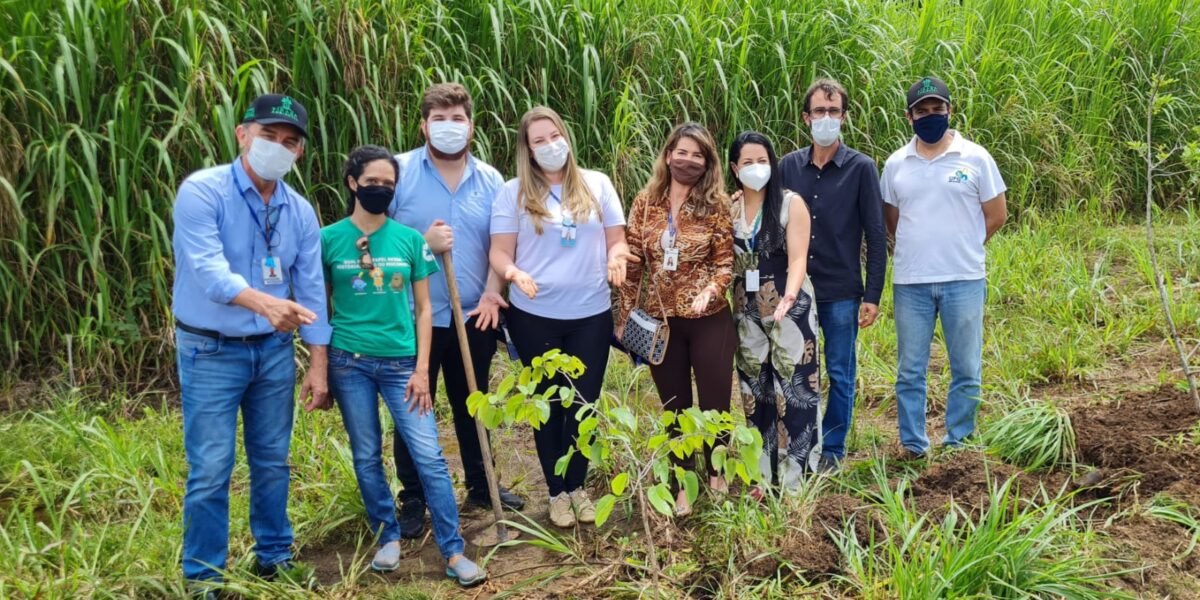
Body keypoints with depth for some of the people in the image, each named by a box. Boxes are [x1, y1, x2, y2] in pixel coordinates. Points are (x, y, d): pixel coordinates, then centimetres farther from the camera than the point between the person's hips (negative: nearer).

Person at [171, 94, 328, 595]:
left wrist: (318, 364, 3)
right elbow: (209, 270, -28)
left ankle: (274, 555, 30)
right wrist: (263, 303, -45)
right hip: (211, 350, -4)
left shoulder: (300, 212, 2)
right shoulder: (202, 191, -14)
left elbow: (311, 291, 5)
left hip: (274, 350, 5)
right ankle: (203, 575, 13)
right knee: (211, 469, -2)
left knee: (272, 460, 13)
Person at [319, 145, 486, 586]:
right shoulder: (328, 240, 0)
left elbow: (423, 309, 5)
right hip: (349, 363, 0)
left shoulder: (410, 239, 2)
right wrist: (320, 369, 3)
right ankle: (389, 538, 25)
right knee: (367, 457, 8)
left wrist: (422, 369, -1)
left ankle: (453, 552, 2)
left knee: (429, 456, -4)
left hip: (401, 362, 0)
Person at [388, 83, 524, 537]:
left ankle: (481, 487, 33)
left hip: (474, 317, 3)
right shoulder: (398, 172, -6)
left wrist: (491, 295, -8)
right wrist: (423, 243, -20)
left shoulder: (490, 179, 5)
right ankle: (413, 500, 19)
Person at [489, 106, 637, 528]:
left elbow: (616, 241, 6)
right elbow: (500, 253, -4)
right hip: (535, 315, -1)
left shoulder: (597, 185, 4)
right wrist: (513, 273, -26)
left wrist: (615, 259, -18)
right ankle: (557, 492, 25)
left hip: (591, 314, 1)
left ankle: (578, 486, 28)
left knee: (584, 403, 9)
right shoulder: (513, 192, -2)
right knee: (548, 404, 11)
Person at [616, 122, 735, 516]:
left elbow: (726, 261, -4)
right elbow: (632, 262, 4)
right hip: (660, 321, 2)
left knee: (715, 400, 7)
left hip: (709, 320, -2)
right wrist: (625, 314, 3)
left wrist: (710, 291, -22)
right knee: (675, 405, 12)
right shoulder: (646, 202, 1)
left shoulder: (716, 204, -4)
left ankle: (715, 473, 31)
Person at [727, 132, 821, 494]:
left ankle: (796, 481, 3)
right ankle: (764, 475, 25)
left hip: (789, 307, -4)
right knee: (755, 392, 13)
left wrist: (788, 296, -32)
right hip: (747, 311, 5)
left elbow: (798, 259, -16)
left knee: (795, 390, -3)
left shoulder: (791, 203, -8)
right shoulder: (729, 207, 4)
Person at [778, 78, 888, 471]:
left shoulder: (861, 168, -4)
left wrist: (872, 296, -7)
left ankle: (832, 449, 21)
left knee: (840, 375, 8)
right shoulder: (789, 166, 4)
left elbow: (876, 236, -3)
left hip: (842, 292, -2)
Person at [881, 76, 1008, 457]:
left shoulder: (975, 158, 0)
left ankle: (958, 445, 15)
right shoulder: (896, 164, 7)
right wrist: (918, 250, 10)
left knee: (966, 370, 4)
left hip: (964, 281, -2)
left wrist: (961, 248, 7)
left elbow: (996, 215, 5)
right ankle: (912, 445, 17)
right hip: (910, 283, 2)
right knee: (910, 371, 7)